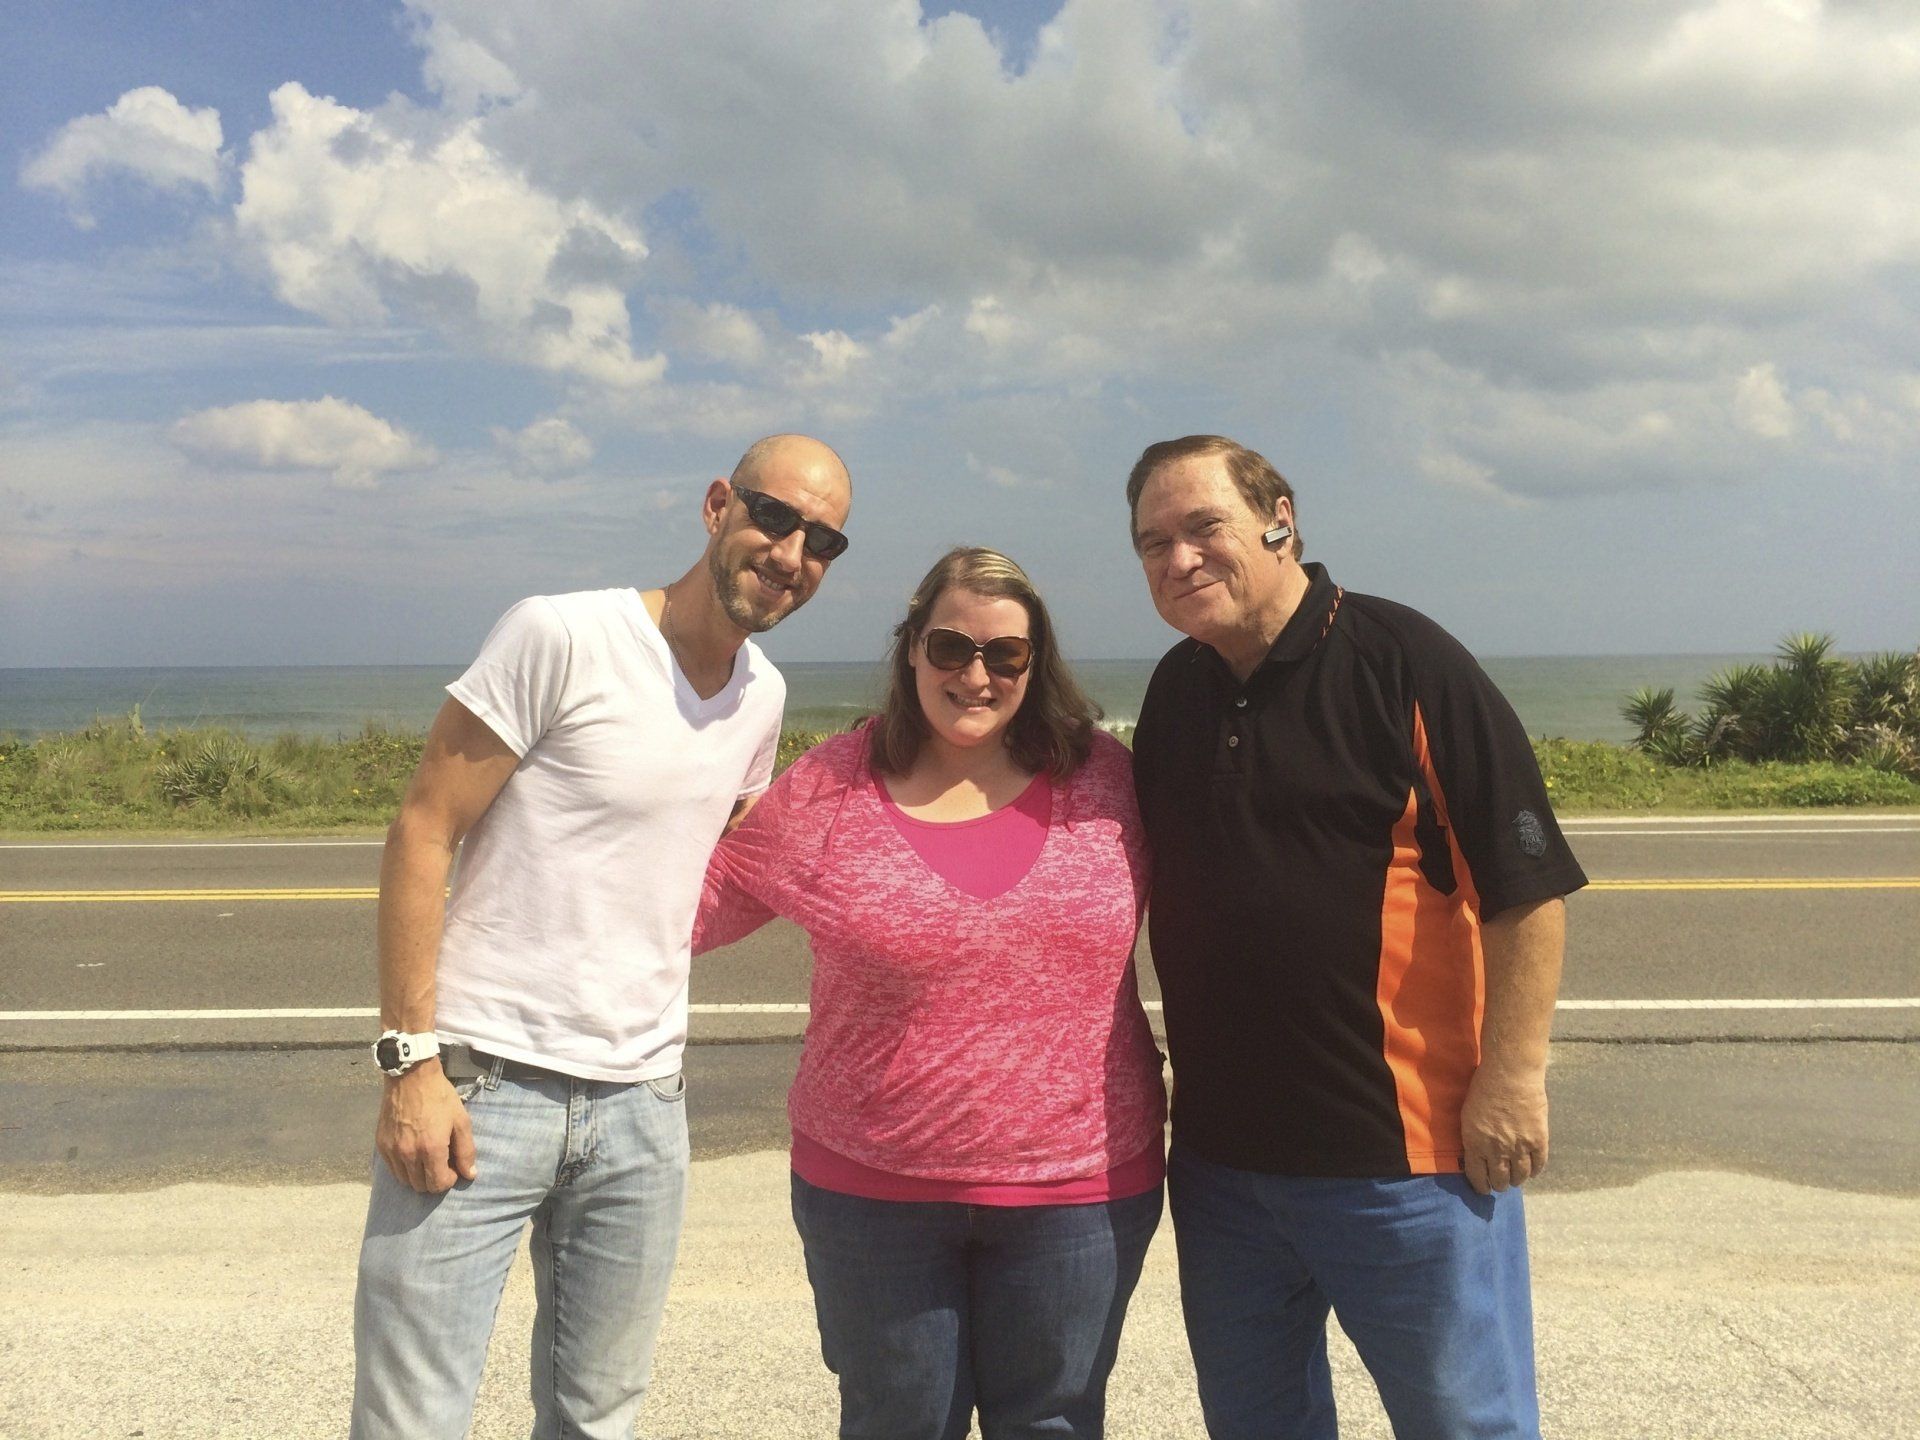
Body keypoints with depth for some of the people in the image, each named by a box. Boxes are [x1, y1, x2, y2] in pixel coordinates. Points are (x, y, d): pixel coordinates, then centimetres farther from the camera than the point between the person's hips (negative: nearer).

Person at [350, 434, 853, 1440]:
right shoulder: (560, 636, -11)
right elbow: (421, 833, -11)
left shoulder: (763, 696, 8)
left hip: (643, 1102, 6)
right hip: (480, 1086, -5)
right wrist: (412, 1061, -15)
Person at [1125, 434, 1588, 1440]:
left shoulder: (1404, 664, -12)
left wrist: (1511, 1077, -16)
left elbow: (1527, 885, -14)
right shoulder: (1174, 693, 7)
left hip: (1407, 1150, -6)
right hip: (1218, 1149, 6)